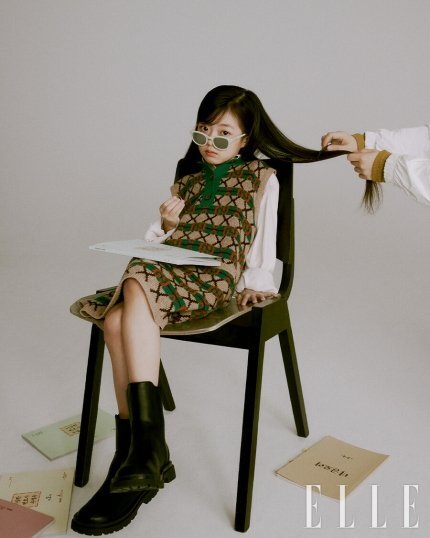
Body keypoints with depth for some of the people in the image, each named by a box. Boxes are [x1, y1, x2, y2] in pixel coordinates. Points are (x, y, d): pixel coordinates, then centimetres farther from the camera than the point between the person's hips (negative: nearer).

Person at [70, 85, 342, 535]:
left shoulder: (261, 178, 13)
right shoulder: (186, 181, 27)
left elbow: (263, 242, 6)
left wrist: (254, 282, -10)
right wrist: (166, 224, 0)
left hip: (217, 281, -5)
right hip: (169, 275, 5)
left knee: (137, 283, -36)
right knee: (115, 320, -28)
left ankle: (146, 445, -36)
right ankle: (141, 457, -24)